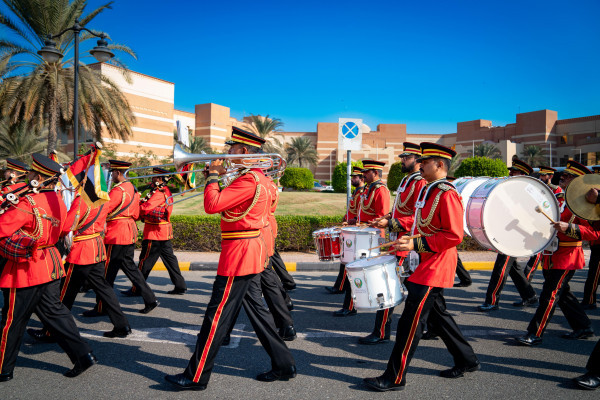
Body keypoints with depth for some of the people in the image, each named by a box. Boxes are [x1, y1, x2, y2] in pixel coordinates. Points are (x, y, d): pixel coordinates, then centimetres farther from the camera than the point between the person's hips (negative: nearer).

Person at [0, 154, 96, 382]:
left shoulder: (29, 203, -20)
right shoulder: (58, 201, 5)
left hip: (27, 269, -7)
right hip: (51, 264, 7)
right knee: (53, 312, 14)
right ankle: (83, 354, 9)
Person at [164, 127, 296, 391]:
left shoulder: (248, 179, -19)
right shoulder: (259, 177, 14)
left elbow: (212, 205, -23)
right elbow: (226, 203, 20)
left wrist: (214, 175, -9)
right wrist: (221, 177, 10)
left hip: (239, 252, -11)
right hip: (251, 251, 11)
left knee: (217, 315, -1)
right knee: (256, 308, 16)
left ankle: (196, 377, 12)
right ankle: (284, 365, 24)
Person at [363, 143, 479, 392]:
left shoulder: (447, 194, -17)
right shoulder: (428, 190, 12)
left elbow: (454, 236, -23)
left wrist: (416, 245, -25)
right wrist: (408, 242, 12)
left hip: (434, 268, -10)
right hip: (425, 264, 10)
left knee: (410, 322, -6)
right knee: (438, 314, 20)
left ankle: (395, 378, 4)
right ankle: (467, 360, 35)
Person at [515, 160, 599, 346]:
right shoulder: (559, 200, 13)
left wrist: (568, 228, -30)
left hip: (567, 257, -8)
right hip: (552, 256, 8)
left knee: (550, 295, -7)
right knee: (562, 293, 16)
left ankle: (535, 334, -2)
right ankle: (583, 327, 31)